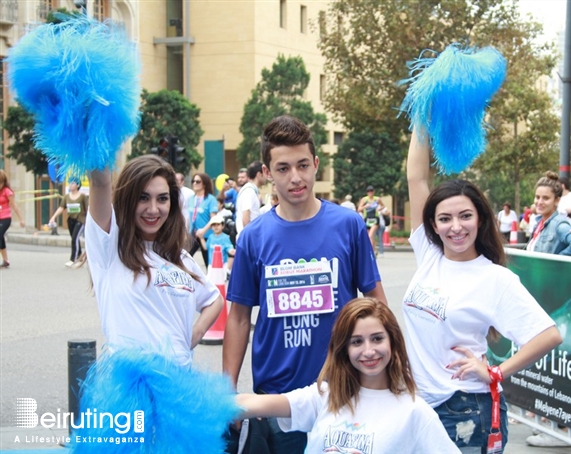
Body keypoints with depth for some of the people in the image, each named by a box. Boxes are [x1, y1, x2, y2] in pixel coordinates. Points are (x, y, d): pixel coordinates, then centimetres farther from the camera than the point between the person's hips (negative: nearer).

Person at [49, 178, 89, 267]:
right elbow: (61, 208, -4)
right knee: (75, 239, 15)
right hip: (71, 220, 5)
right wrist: (54, 217, -15)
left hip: (80, 220, -5)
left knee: (75, 238, -15)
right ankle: (79, 257, 32)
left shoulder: (82, 196, -9)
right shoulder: (66, 196, 2)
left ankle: (73, 259, -9)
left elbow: (87, 209, -4)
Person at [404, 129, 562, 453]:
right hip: (418, 402, 5)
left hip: (465, 413, -5)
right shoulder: (427, 255, 2)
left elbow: (549, 335, -15)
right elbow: (416, 178, 0)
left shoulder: (496, 278, -10)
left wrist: (494, 373, -13)